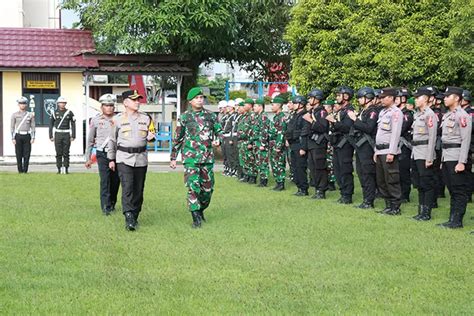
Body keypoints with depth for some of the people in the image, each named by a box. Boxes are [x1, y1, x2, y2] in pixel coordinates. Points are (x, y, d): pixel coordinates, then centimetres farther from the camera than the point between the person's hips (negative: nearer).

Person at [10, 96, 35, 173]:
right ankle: (20, 171, 6)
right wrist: (13, 138, -5)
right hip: (18, 136, -1)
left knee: (27, 155, -1)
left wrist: (33, 138, -2)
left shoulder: (30, 115, 7)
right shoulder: (14, 115, 4)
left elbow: (33, 127, 7)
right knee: (19, 155, 0)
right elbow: (12, 127, 3)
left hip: (27, 136, 1)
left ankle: (25, 171, 5)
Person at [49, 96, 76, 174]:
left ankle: (66, 169, 3)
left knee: (66, 153, -1)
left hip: (66, 135, 0)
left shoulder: (69, 113, 3)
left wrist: (73, 136, -2)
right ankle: (59, 169, 4)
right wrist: (51, 136, 3)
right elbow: (51, 125, 9)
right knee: (58, 153, 0)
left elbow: (73, 124, 4)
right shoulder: (55, 113, 5)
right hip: (57, 135, 0)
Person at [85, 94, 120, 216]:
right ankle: (105, 207, -9)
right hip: (102, 154, -2)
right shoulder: (95, 120, 4)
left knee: (115, 181, 7)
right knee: (105, 180, -10)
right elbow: (90, 140, 10)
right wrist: (88, 158, 9)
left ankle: (112, 204, 25)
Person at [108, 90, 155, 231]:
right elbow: (112, 140, 9)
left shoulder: (146, 118, 10)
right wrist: (111, 159, 9)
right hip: (124, 158, -3)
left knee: (138, 189, 6)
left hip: (141, 158, 3)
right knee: (127, 188, -14)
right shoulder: (118, 119, 3)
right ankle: (129, 218, -19)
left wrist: (151, 137, -8)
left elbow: (152, 133, 18)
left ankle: (135, 217, 18)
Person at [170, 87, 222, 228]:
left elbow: (219, 132, 14)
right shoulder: (184, 117, 1)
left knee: (208, 188, 8)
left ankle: (201, 210, 32)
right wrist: (173, 158, 7)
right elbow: (177, 138, 7)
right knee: (193, 187, -13)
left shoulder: (211, 115, 7)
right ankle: (196, 218, -7)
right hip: (191, 157, -3)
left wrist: (217, 140, -10)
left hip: (207, 157, 3)